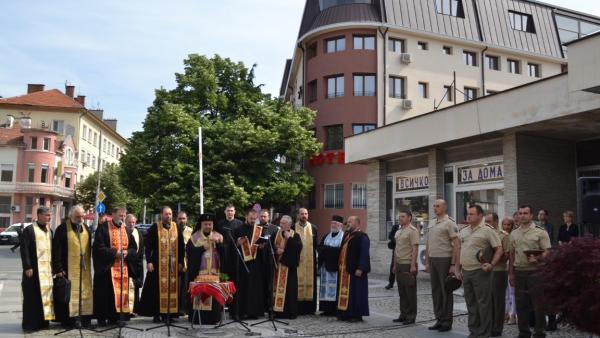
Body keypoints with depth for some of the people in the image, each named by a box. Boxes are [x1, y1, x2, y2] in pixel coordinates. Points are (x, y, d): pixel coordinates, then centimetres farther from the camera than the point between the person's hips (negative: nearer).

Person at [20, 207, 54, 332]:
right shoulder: (29, 230, -7)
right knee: (32, 296, -1)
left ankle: (43, 321, 17)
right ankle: (30, 324, 7)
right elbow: (24, 249, -11)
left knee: (46, 295, 8)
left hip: (47, 268, 6)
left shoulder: (49, 230, 13)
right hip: (34, 269, -6)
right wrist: (27, 267, -17)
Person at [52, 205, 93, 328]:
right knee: (69, 293, -1)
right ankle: (68, 320, 8)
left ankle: (85, 319, 12)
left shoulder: (86, 228, 11)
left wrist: (89, 264, 11)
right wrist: (58, 268, -13)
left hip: (84, 268, 5)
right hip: (68, 268, -5)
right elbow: (56, 250, -8)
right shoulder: (63, 228, -5)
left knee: (85, 292, 6)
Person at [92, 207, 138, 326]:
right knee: (105, 293, -2)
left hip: (122, 267, 5)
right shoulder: (103, 228, -5)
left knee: (120, 292, 5)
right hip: (106, 266, -5)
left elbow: (134, 247, 12)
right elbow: (98, 247, -13)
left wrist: (127, 252, -9)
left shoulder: (126, 230, 13)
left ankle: (114, 317, 14)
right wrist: (114, 252, -19)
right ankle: (102, 318, 7)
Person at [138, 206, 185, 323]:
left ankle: (169, 312, 13)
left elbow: (181, 246, 9)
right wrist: (149, 261, -10)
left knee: (172, 288, 4)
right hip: (158, 264, -3)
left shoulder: (176, 228, 8)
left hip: (173, 264, 3)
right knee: (158, 288, 0)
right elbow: (148, 246, -2)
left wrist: (180, 262, 3)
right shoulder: (154, 228, 0)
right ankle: (156, 314, 7)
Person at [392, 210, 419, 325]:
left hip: (408, 265, -8)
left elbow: (415, 248, -16)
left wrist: (413, 265, -21)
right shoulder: (398, 231, 16)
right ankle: (403, 314, 19)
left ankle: (411, 316, 5)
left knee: (410, 292, -1)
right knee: (401, 292, 12)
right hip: (399, 264, 8)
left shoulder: (412, 231, -10)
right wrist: (395, 264, 18)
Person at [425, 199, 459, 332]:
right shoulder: (431, 223, 14)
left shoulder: (449, 222, -7)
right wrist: (427, 262, 14)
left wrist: (453, 264, -16)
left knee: (446, 291, 0)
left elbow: (456, 245, -11)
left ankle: (447, 322, 9)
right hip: (433, 259, 7)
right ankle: (439, 320, 20)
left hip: (444, 260, -7)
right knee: (435, 291, 11)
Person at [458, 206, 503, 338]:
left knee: (483, 303, -1)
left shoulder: (488, 230, -7)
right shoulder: (463, 231, 13)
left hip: (480, 271, -7)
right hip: (466, 271, 7)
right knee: (470, 302, 13)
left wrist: (492, 265, -19)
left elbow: (499, 249, -8)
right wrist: (459, 269, 14)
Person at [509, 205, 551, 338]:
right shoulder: (514, 233, 12)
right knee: (521, 304, 10)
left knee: (538, 304, 1)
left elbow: (547, 252, -6)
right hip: (519, 272, 5)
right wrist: (511, 273, 12)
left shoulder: (540, 232, -3)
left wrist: (537, 258, -25)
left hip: (535, 272, -5)